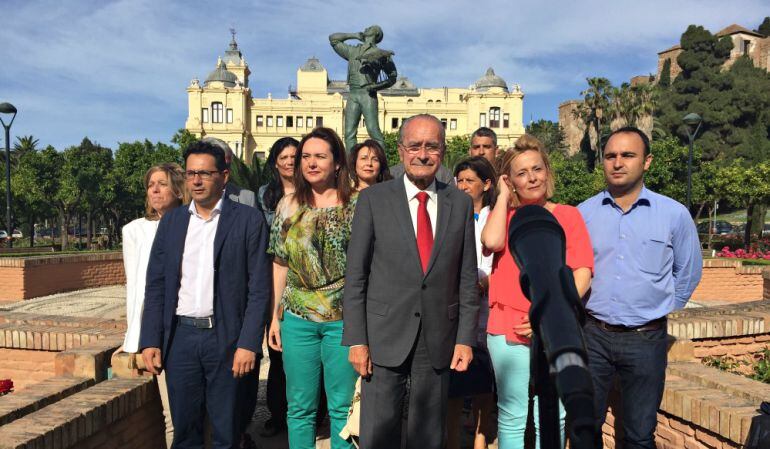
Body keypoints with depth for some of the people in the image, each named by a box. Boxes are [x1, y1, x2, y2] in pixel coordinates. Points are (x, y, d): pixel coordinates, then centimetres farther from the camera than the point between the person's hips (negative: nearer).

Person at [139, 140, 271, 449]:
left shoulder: (248, 220, -3)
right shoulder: (171, 221, 9)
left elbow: (259, 288, -6)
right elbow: (156, 285, 8)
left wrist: (248, 343, -12)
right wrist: (150, 341, 1)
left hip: (226, 338, -3)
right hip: (179, 337, 3)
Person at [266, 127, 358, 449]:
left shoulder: (357, 205, -3)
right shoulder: (288, 205, 6)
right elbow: (280, 264, 9)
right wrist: (275, 316, 8)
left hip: (344, 318, -2)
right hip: (298, 318, 3)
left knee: (342, 407, 9)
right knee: (299, 407, 13)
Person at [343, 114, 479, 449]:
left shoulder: (461, 203, 4)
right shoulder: (373, 199, -2)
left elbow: (467, 278, 5)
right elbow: (355, 275, -3)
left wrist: (466, 339, 1)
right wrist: (356, 340, -6)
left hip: (439, 342, 2)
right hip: (385, 338, -2)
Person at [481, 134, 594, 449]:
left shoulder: (568, 215, 6)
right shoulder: (503, 214, 9)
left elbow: (583, 273, -2)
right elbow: (492, 242, -15)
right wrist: (503, 196, -2)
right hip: (508, 330, 0)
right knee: (512, 416, 7)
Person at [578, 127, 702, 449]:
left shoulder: (674, 214, -4)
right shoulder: (583, 213, -1)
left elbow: (688, 273, 9)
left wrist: (660, 309, 12)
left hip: (646, 340, -1)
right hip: (593, 335, 1)